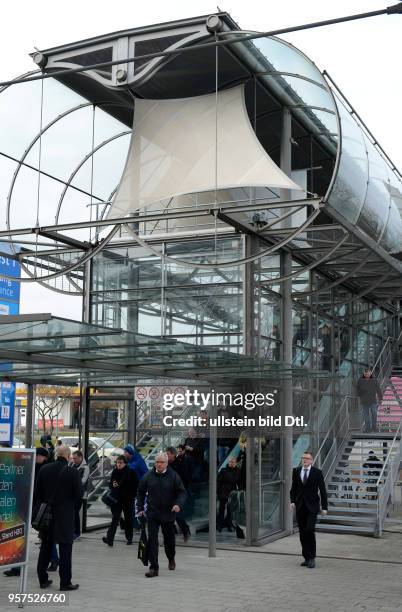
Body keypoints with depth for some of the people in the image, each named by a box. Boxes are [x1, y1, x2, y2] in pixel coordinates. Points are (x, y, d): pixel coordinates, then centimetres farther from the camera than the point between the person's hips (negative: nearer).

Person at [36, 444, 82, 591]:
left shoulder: (44, 470, -2)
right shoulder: (72, 472, -13)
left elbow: (38, 491, 4)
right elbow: (79, 494, -10)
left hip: (46, 513, 4)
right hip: (65, 515, -4)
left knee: (45, 547, 15)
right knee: (65, 548, 2)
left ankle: (43, 579, 21)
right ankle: (65, 582, 4)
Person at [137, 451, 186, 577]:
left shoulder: (173, 476, -6)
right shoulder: (148, 476, -1)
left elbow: (182, 492, -4)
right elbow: (140, 492, 10)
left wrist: (179, 504, -22)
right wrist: (140, 508, 5)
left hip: (168, 514, 0)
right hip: (152, 514, 0)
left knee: (169, 539, 17)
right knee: (152, 540, -10)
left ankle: (171, 559, 44)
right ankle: (154, 567, -7)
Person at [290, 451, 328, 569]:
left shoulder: (317, 473, -2)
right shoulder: (296, 471, 8)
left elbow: (322, 490, 0)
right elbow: (293, 488, 12)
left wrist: (324, 507, -3)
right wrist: (292, 501, -2)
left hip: (312, 506, -4)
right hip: (300, 506, 4)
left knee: (309, 530, -14)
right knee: (302, 533, 5)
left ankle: (312, 558, -4)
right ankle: (306, 558, 14)